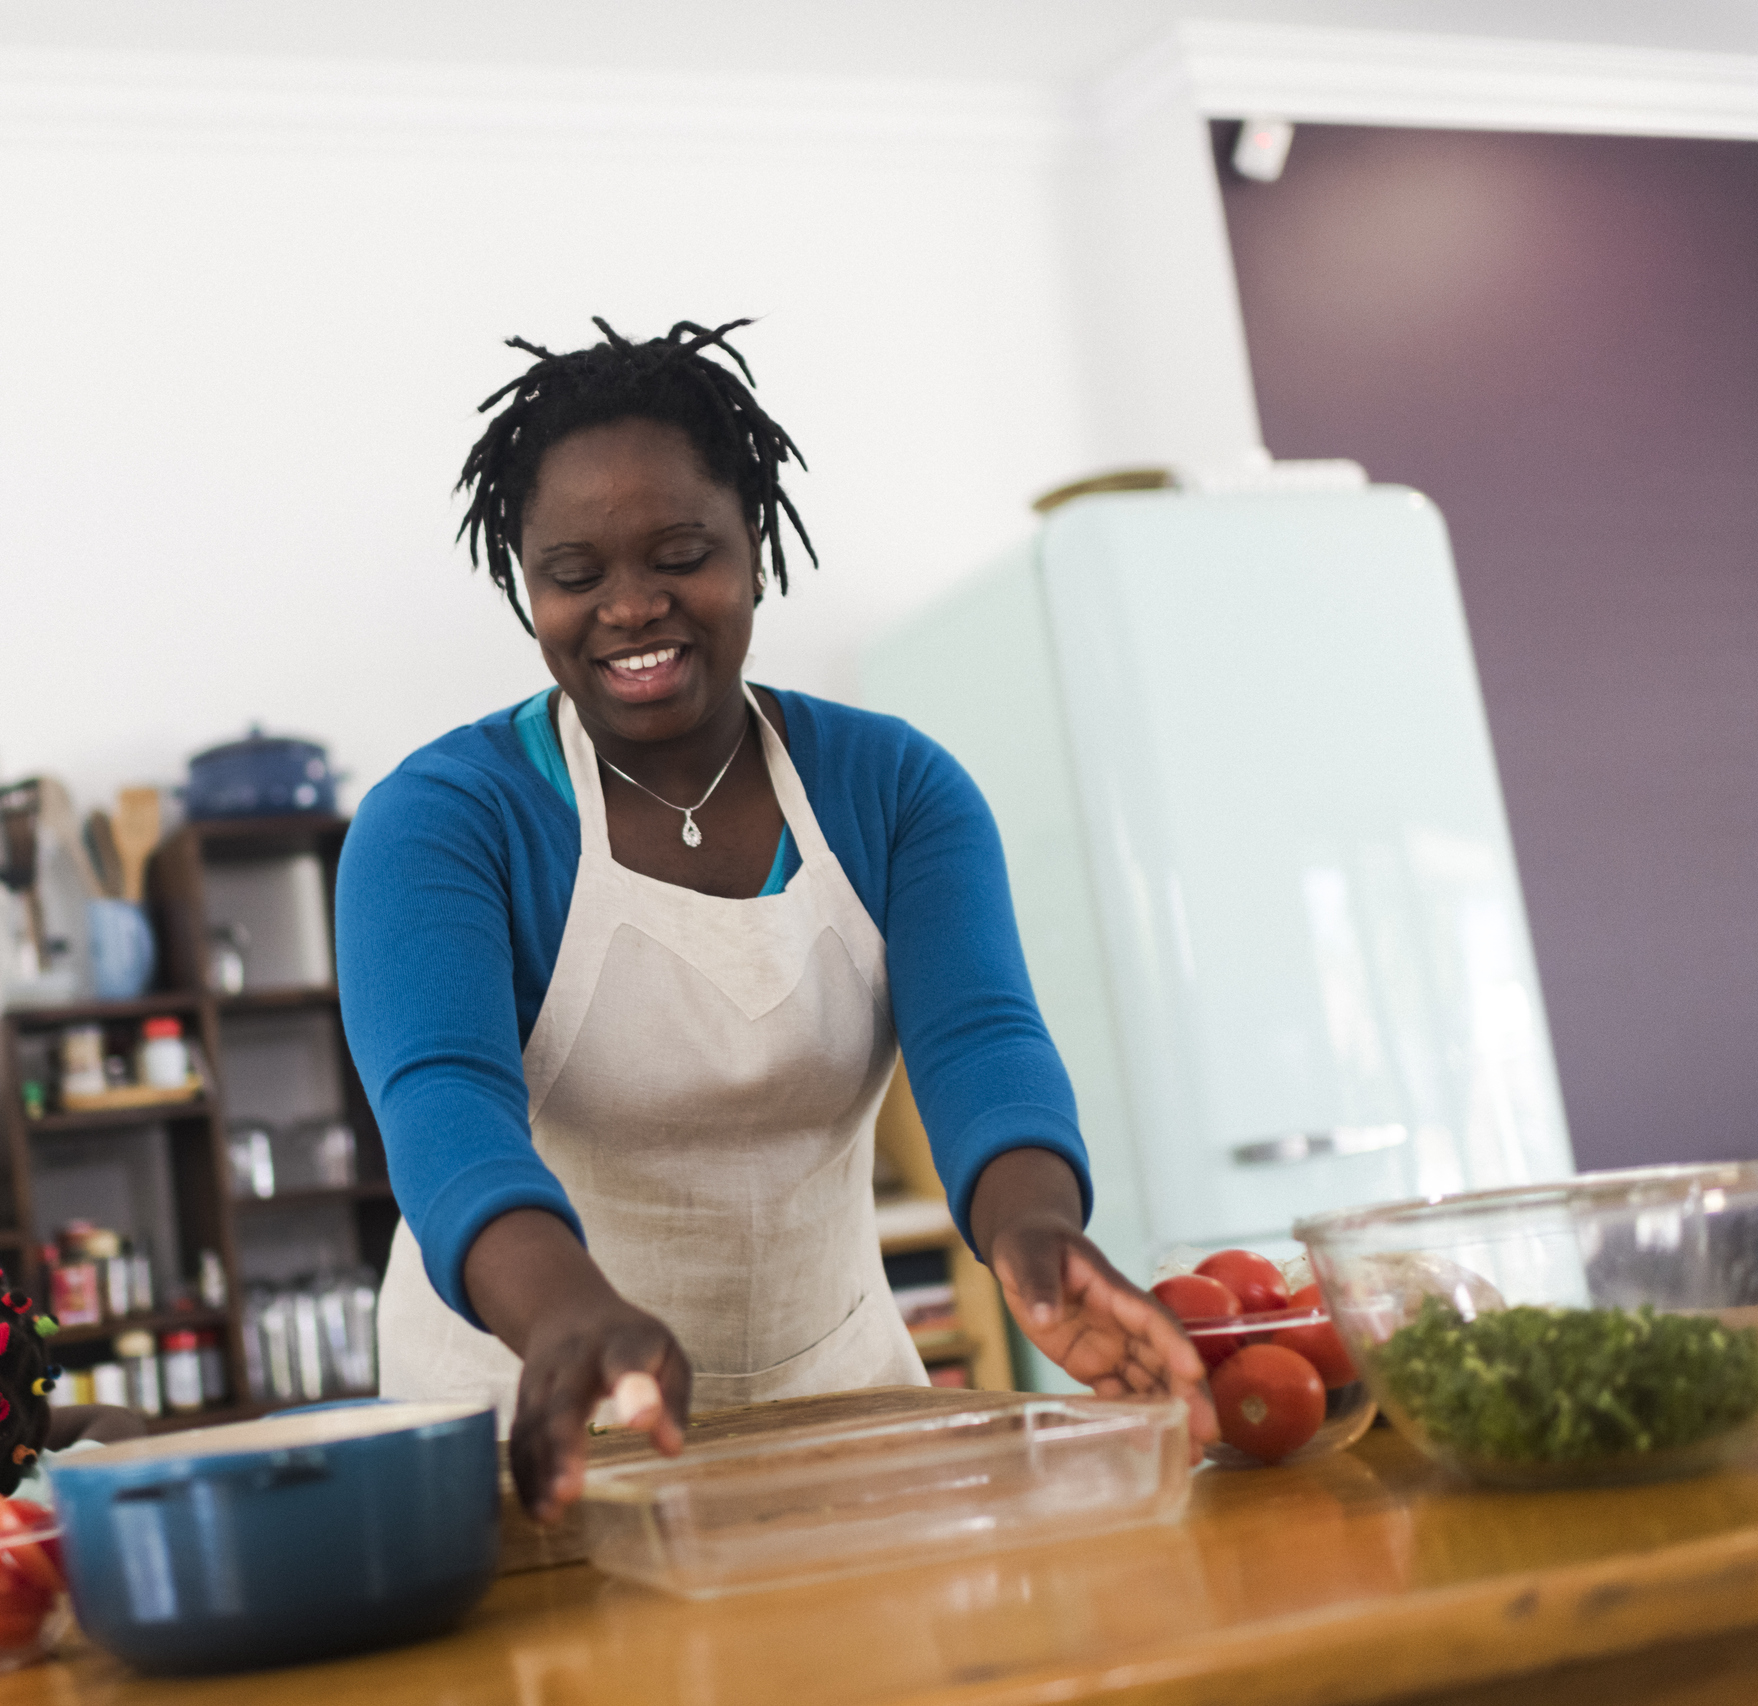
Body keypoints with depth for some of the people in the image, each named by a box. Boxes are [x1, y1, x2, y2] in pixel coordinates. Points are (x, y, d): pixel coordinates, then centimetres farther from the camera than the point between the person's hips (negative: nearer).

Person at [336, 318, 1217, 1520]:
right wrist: (572, 1310, -46)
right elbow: (443, 1102, -25)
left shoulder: (897, 787, 0)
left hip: (834, 1374, 2)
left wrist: (1034, 1228, -36)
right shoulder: (438, 820, -9)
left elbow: (980, 1043, -13)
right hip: (533, 1403, -2)